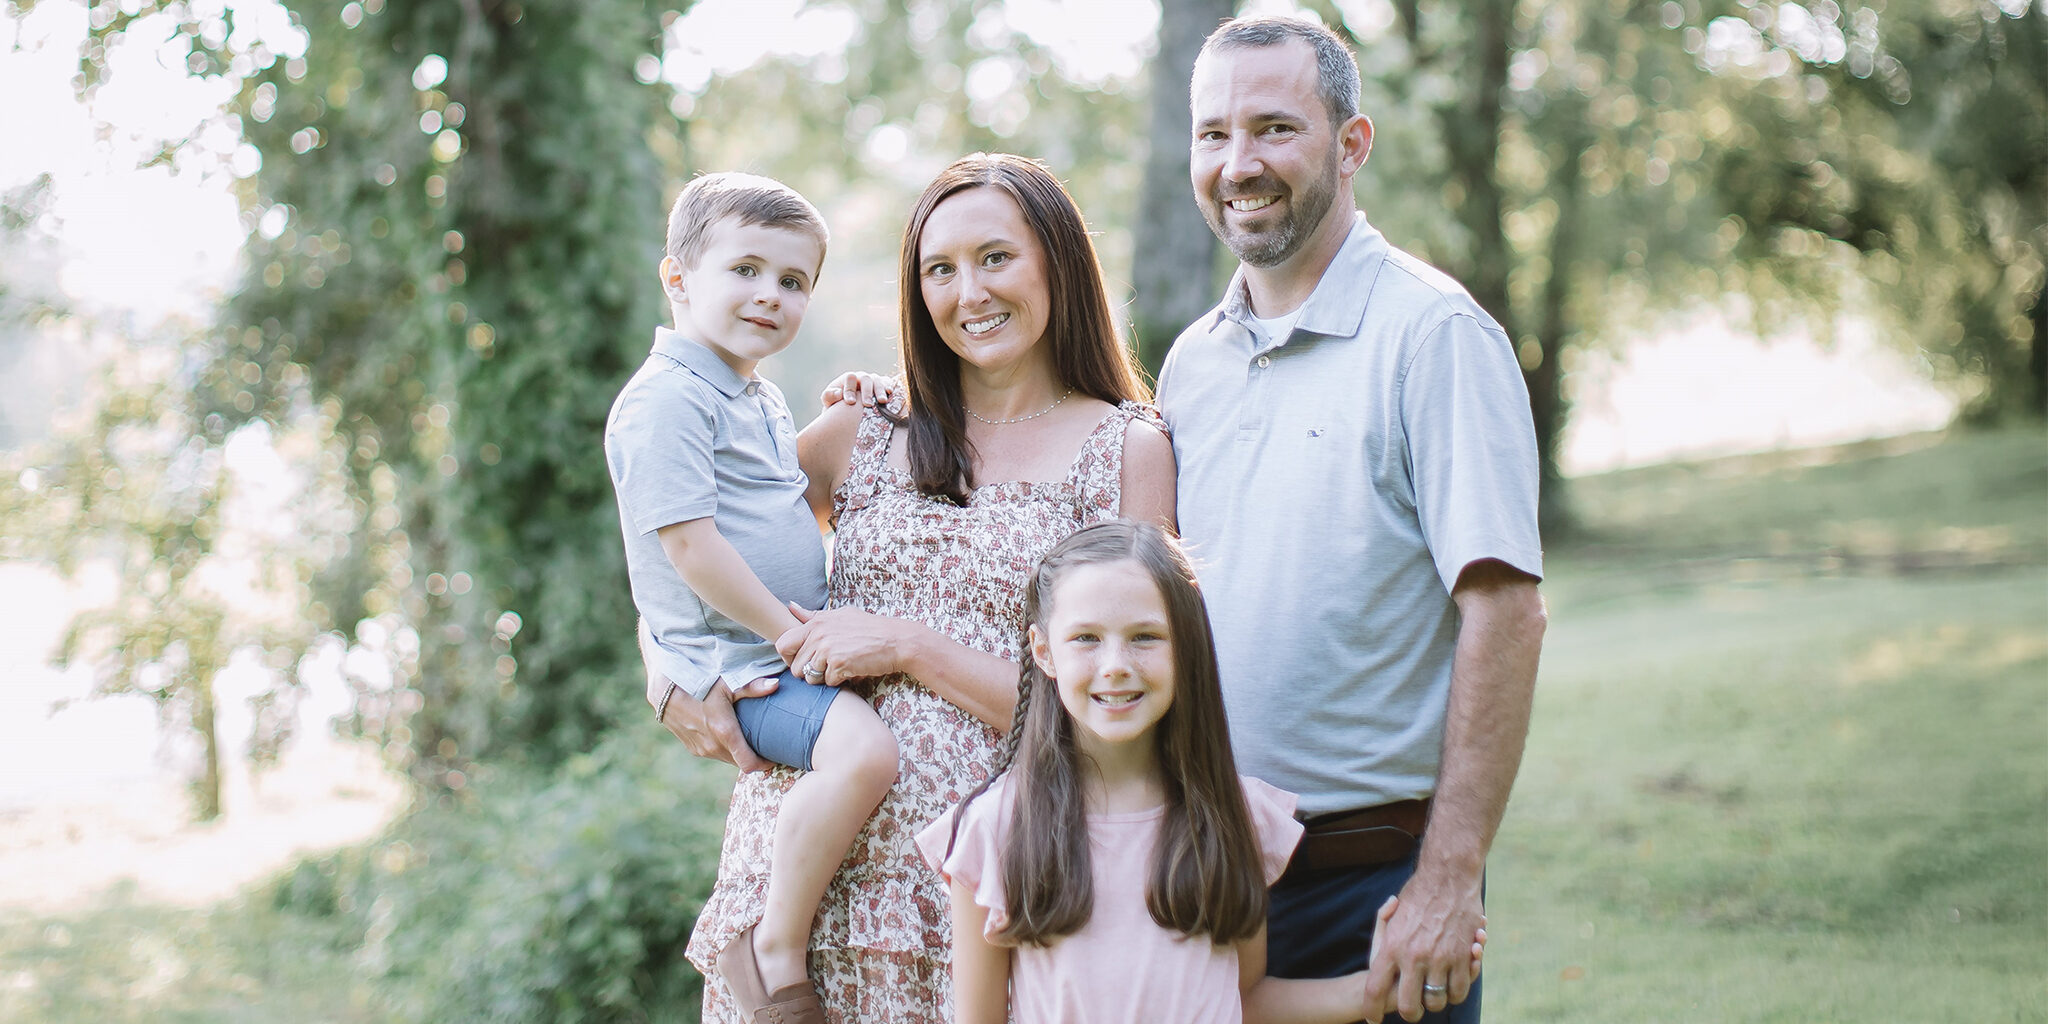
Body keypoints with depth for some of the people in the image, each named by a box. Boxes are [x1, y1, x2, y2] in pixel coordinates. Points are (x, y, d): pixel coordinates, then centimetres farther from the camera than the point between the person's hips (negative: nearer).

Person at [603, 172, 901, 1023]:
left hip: (792, 648, 10)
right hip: (734, 662, -10)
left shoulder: (762, 401, 18)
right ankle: (776, 948, -20)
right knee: (862, 750, -32)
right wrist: (789, 632, -17)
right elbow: (687, 542, -20)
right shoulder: (666, 399, -13)